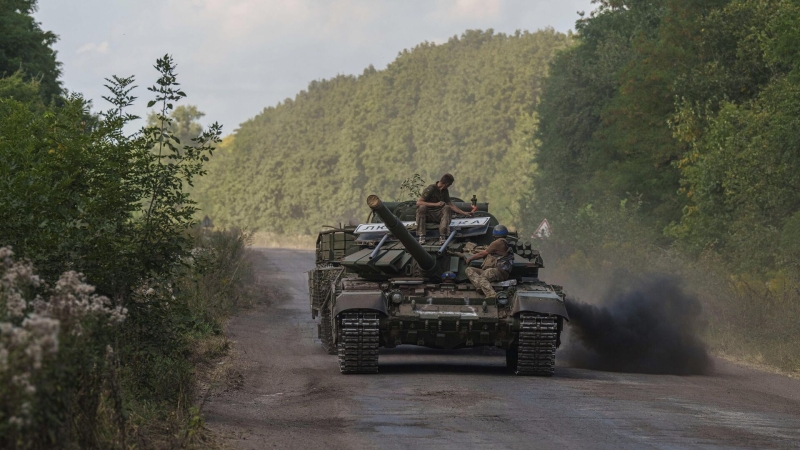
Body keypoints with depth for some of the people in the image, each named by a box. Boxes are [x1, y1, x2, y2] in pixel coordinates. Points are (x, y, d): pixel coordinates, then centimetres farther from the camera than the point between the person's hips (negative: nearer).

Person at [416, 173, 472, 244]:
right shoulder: (431, 189, -17)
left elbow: (451, 205, 14)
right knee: (422, 207, -36)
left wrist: (464, 213, 9)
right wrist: (436, 204, -29)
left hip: (437, 216, 5)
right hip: (426, 215, -5)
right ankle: (421, 237, -39)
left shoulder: (445, 191, 5)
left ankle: (442, 237, -34)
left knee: (446, 208, -24)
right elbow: (418, 202, -25)